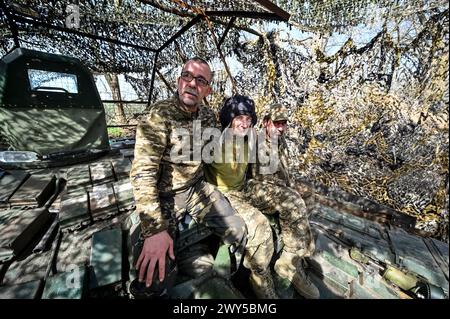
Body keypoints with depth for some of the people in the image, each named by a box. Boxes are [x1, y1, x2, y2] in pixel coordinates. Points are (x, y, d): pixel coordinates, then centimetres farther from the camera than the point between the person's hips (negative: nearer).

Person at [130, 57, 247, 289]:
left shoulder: (208, 117, 0)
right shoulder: (160, 115, -19)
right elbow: (142, 172, -26)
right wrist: (155, 229, -31)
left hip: (197, 187, 5)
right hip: (164, 195, -4)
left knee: (238, 232, 1)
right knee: (153, 273, -13)